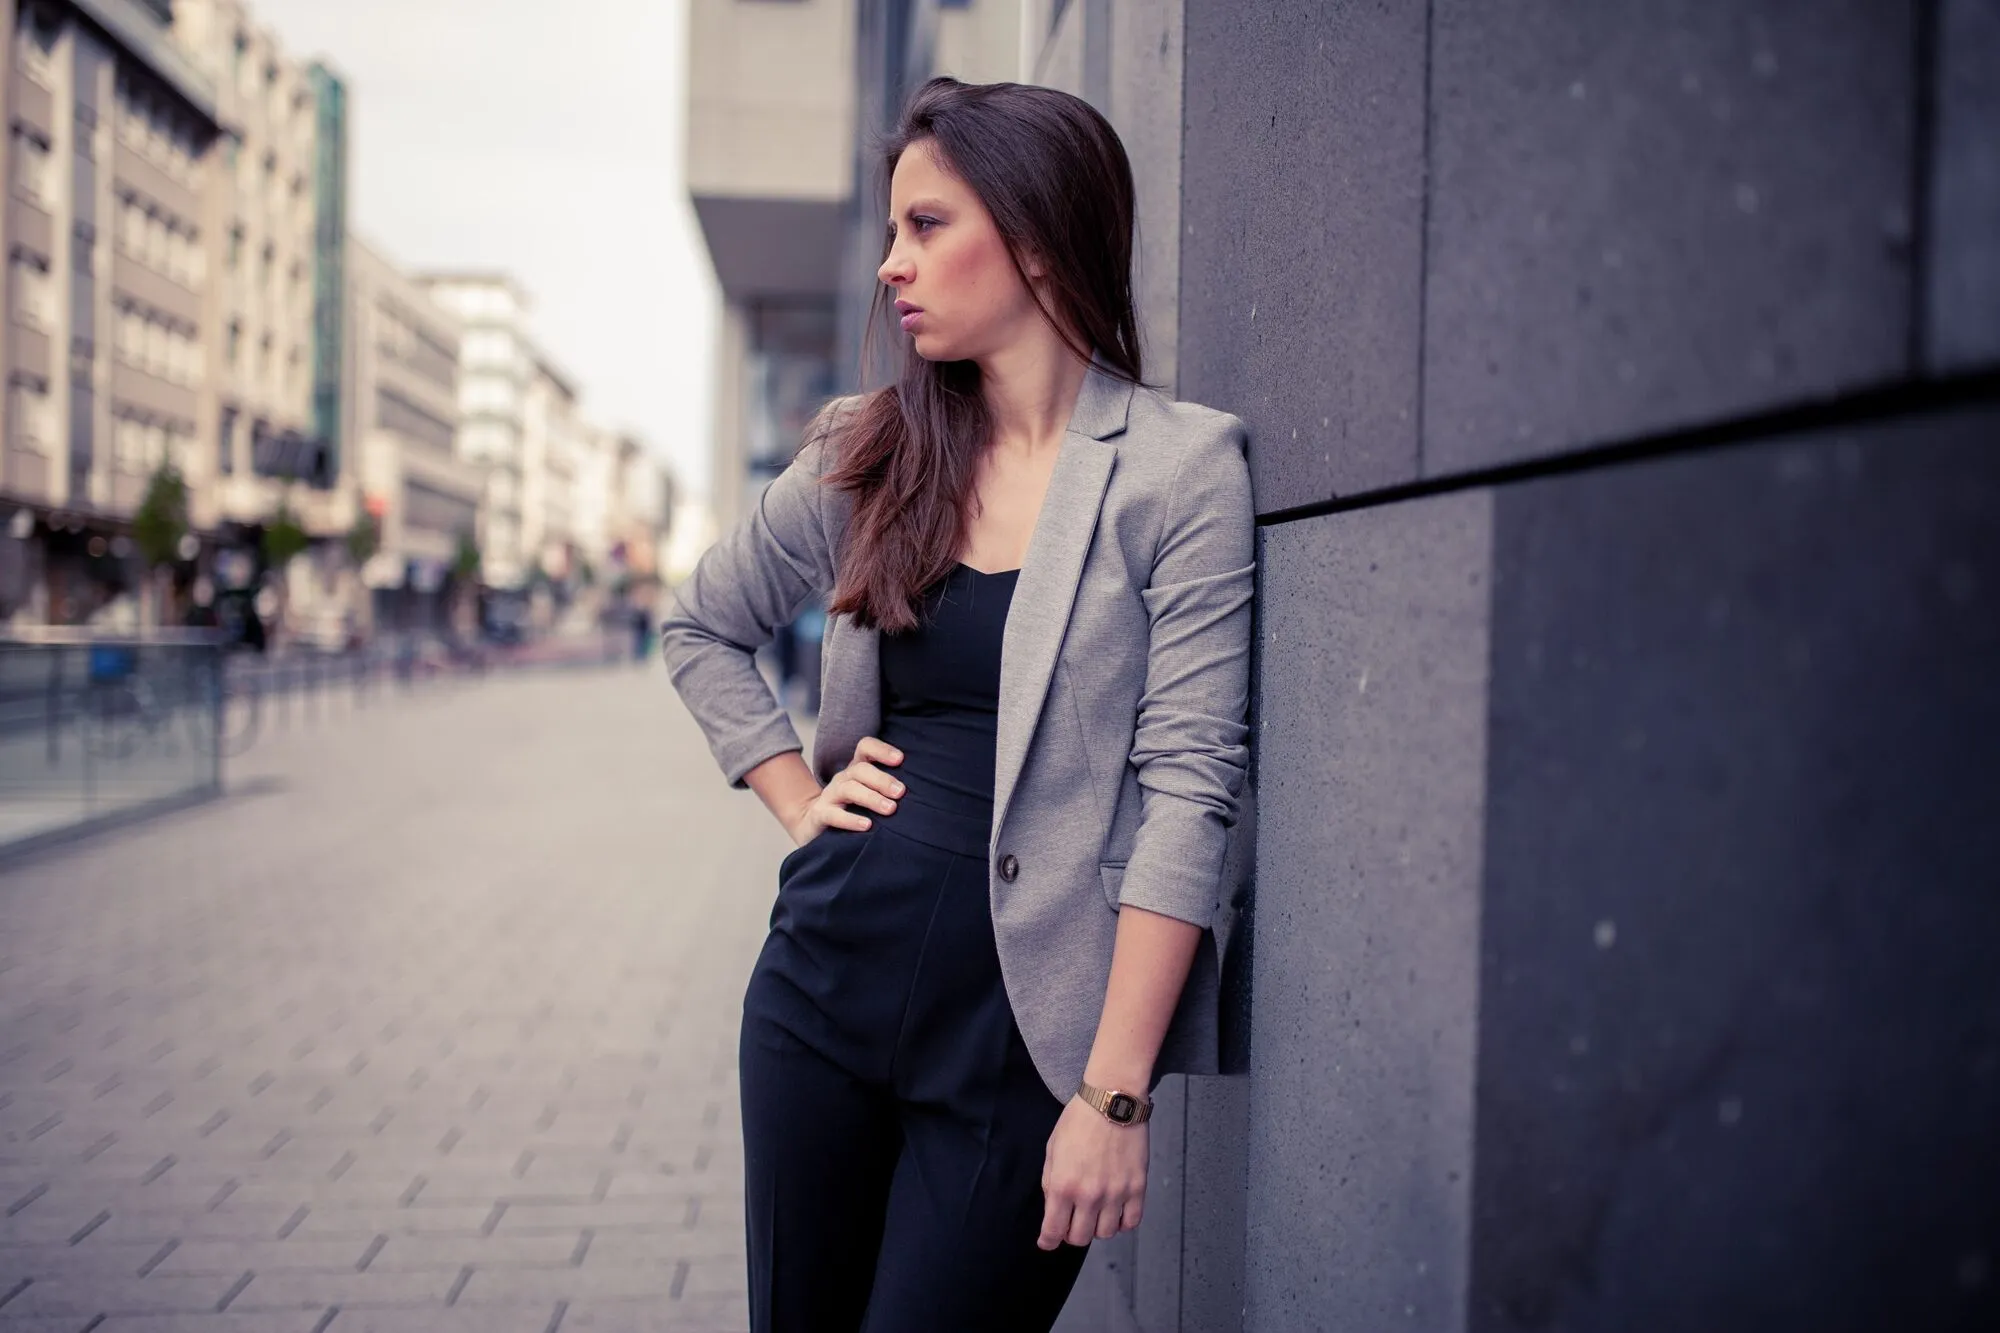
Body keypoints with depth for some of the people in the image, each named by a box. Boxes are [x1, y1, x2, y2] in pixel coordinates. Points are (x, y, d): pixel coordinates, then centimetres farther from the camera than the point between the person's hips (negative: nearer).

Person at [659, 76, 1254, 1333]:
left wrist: (1115, 1097, -17)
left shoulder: (1181, 465, -9)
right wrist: (799, 801, 6)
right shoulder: (868, 454, 6)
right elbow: (702, 627, 21)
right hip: (828, 980, 5)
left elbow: (1190, 790, -13)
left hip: (1021, 1026, -4)